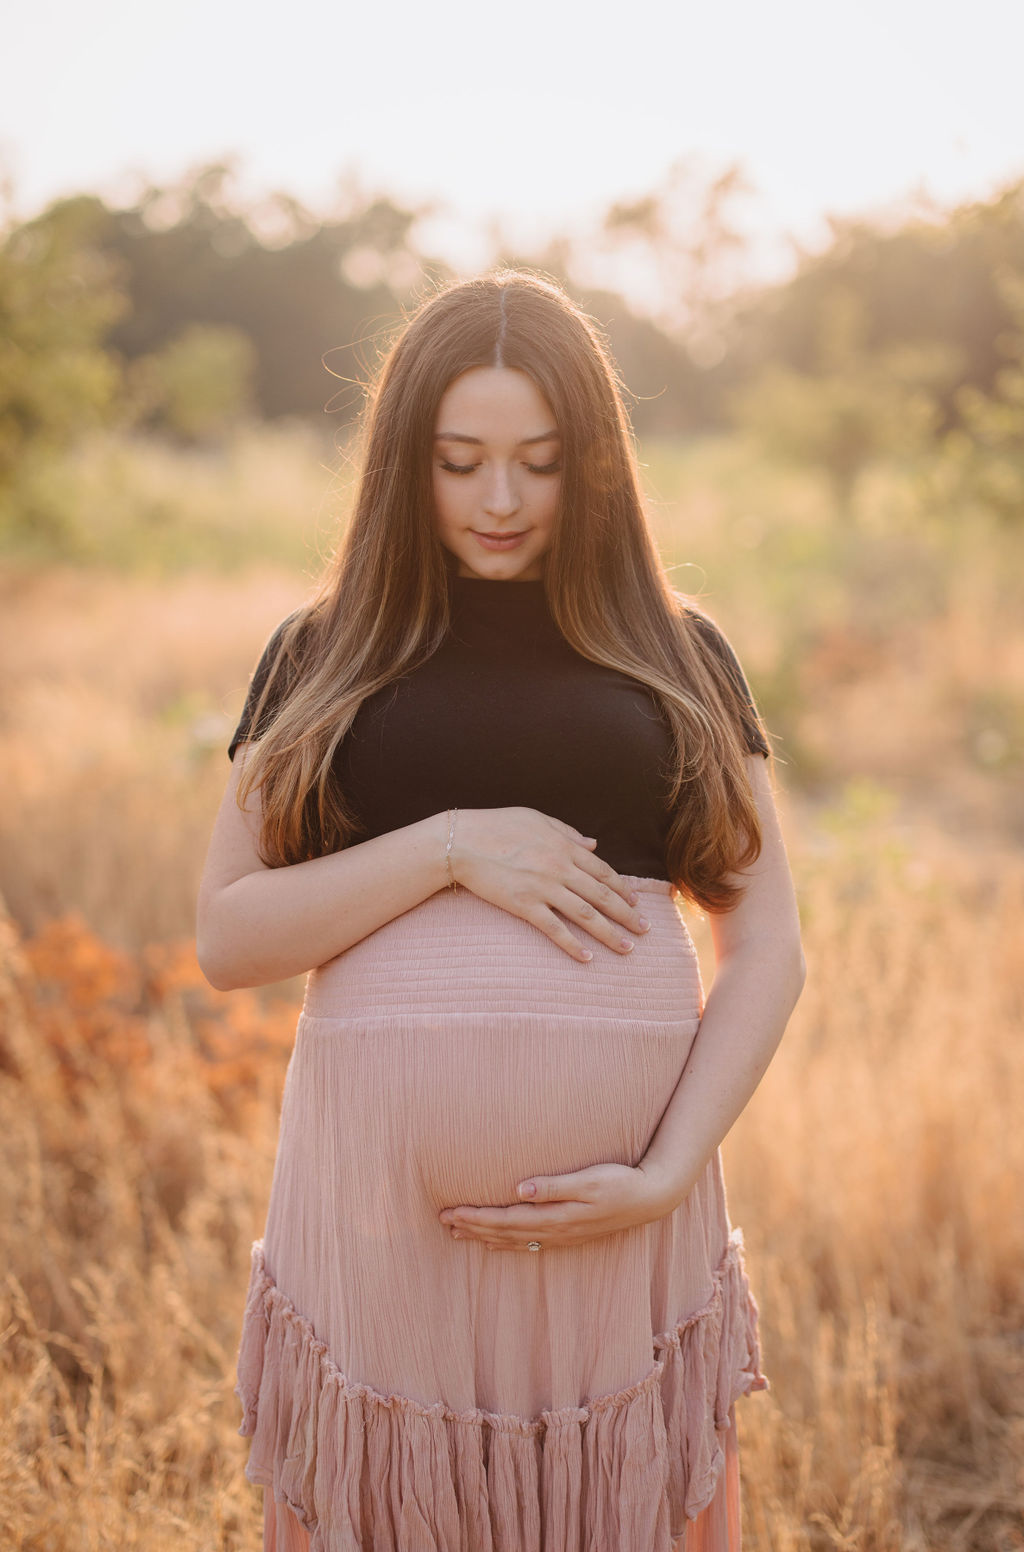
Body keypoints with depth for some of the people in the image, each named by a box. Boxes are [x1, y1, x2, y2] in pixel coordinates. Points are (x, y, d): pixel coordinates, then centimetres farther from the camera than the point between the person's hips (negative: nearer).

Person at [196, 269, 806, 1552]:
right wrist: (451, 845, -12)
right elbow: (224, 938, 1)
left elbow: (767, 943, 4)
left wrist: (666, 1176, -9)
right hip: (378, 1169, 0)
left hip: (612, 1192, 0)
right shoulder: (322, 658, 7)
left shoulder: (678, 656, 8)